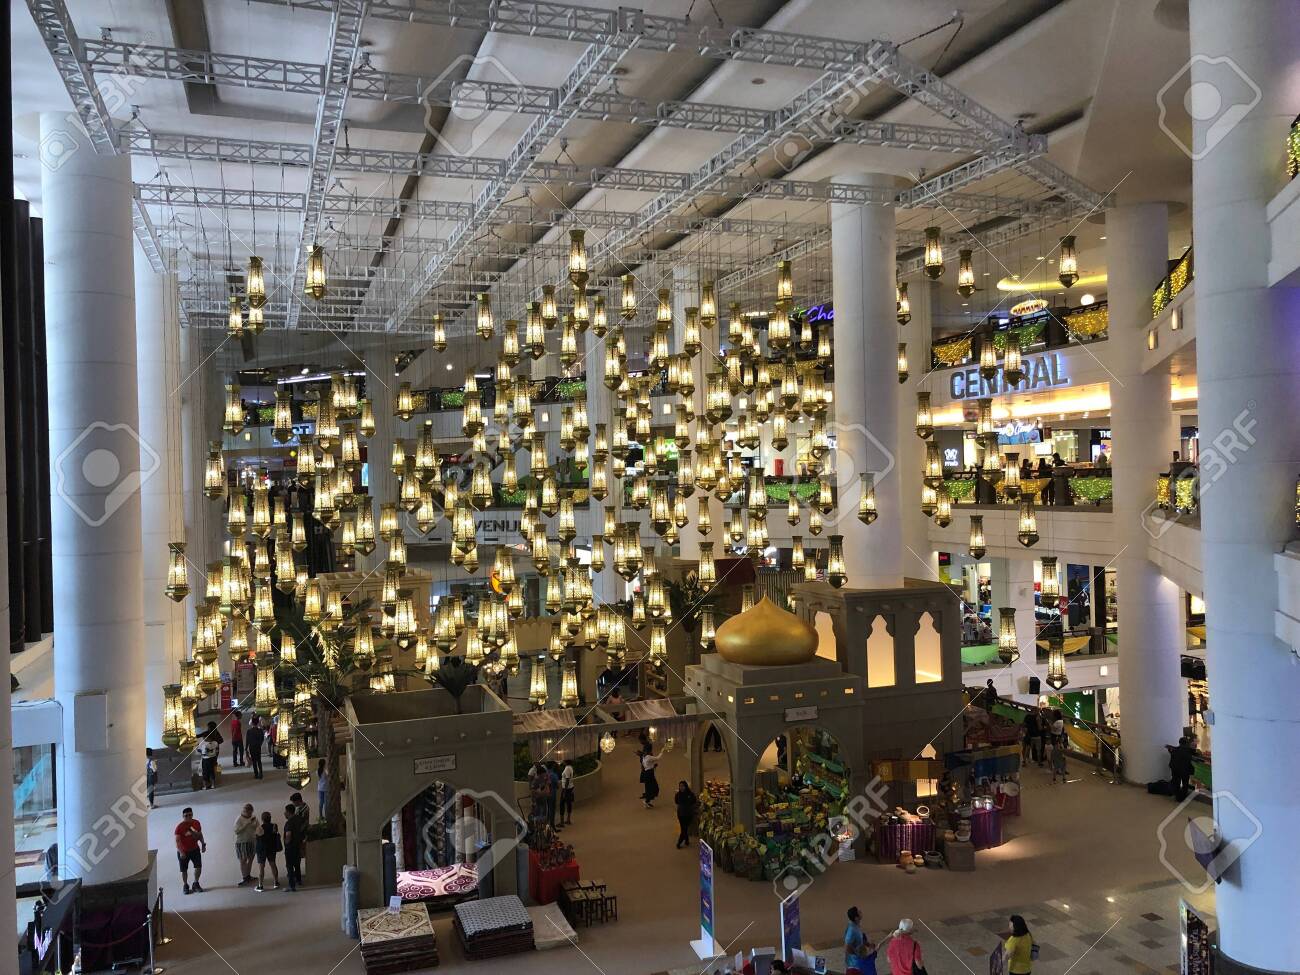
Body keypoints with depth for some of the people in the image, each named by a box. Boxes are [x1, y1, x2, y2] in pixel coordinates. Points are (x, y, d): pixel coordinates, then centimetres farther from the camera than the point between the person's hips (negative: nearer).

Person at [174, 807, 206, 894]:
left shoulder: (196, 823, -4)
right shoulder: (179, 827, -17)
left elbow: (200, 835, 10)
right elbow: (177, 841, -20)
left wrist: (203, 844, 1)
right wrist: (181, 852, -28)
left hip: (195, 849, 3)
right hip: (183, 851, -3)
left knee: (198, 867, -4)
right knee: (184, 870, 5)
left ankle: (196, 884, 16)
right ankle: (185, 886, 25)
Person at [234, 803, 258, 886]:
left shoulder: (253, 818, 3)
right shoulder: (239, 819, -11)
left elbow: (257, 828, 9)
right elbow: (236, 831, -19)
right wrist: (246, 824, -24)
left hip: (252, 841, 5)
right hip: (241, 842, -5)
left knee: (250, 859, 12)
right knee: (243, 860, -3)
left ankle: (248, 876, 25)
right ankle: (244, 879, 1)